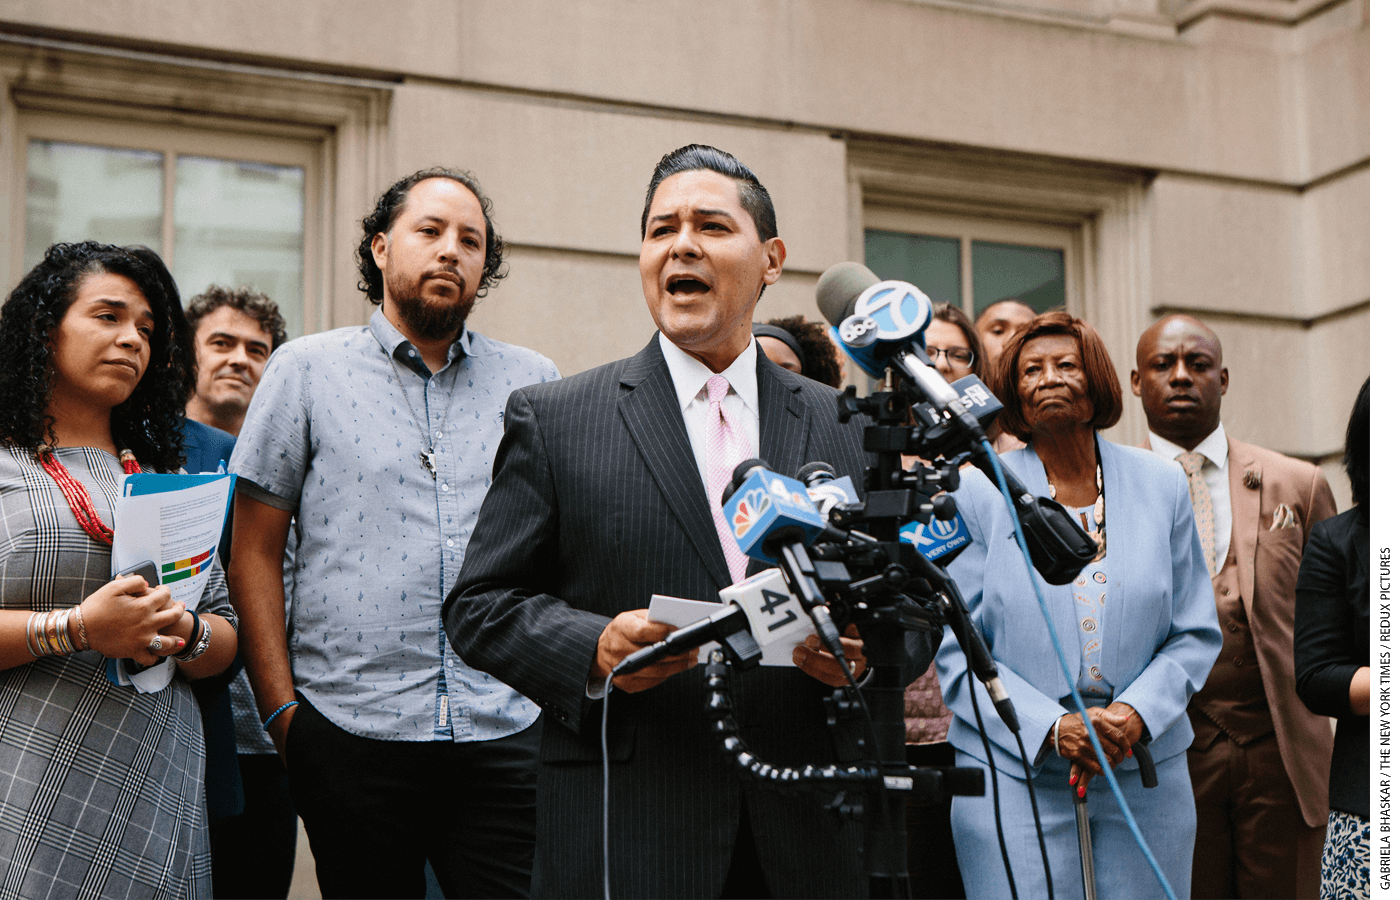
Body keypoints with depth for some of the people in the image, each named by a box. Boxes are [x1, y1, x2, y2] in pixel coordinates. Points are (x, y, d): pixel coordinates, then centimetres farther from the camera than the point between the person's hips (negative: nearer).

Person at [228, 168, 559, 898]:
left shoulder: (534, 383, 11)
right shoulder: (306, 370, 6)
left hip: (507, 735, 1)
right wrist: (281, 709, -3)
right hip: (349, 731, -1)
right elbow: (254, 551, 4)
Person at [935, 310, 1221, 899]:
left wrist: (1136, 713, -9)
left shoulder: (1161, 485, 8)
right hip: (1012, 775, -2)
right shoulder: (976, 494, 0)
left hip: (1144, 775, 3)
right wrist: (1053, 728, -14)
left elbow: (1196, 633, 9)